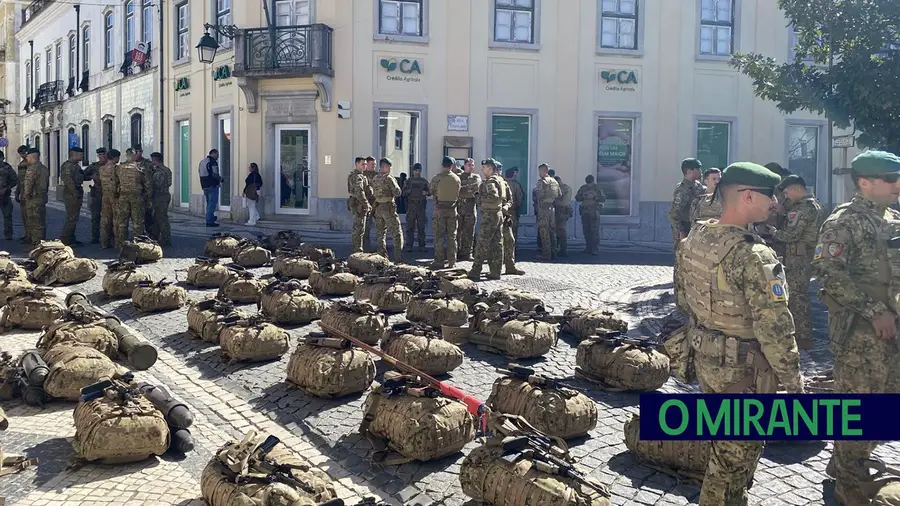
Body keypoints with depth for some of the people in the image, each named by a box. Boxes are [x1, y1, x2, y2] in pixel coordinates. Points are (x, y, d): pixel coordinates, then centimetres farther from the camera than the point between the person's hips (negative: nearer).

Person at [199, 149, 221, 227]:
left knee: (209, 203, 20)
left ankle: (211, 217, 29)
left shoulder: (202, 161, 15)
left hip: (205, 186, 9)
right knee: (212, 203, -5)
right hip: (212, 186, -9)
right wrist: (220, 180, -3)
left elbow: (200, 173, 17)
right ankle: (210, 221, -6)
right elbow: (214, 174, -20)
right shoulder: (213, 162, -12)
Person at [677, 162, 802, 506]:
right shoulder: (755, 257, -28)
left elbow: (685, 296, 10)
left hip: (705, 355, 8)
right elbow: (774, 327, -25)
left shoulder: (694, 239, -3)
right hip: (743, 367, -8)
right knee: (737, 451, 10)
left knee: (722, 438, 27)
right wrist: (792, 379, -14)